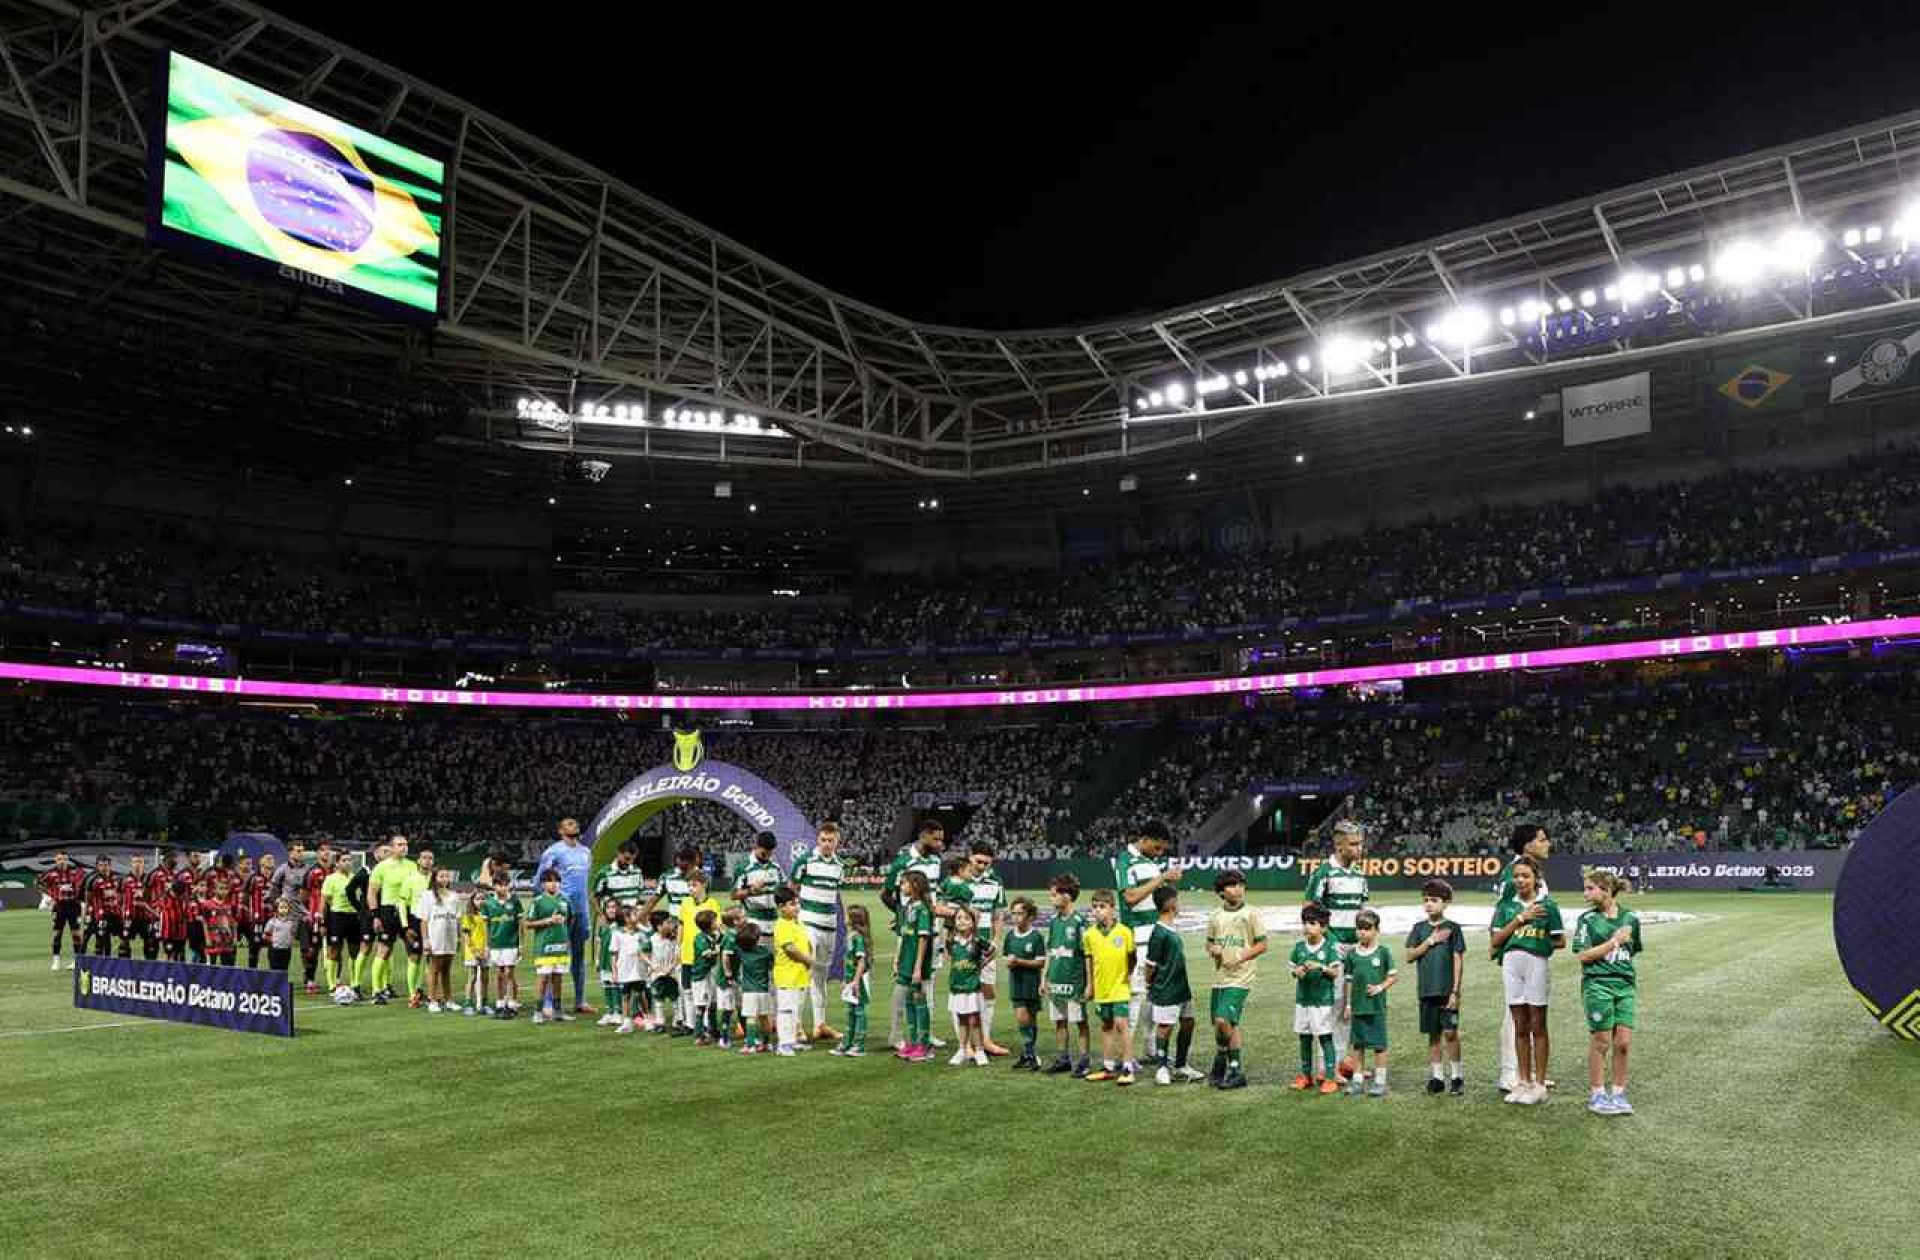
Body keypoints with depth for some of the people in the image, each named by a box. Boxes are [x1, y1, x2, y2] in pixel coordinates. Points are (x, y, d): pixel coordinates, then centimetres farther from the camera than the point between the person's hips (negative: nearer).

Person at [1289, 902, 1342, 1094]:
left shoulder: (1329, 947, -8)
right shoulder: (1299, 946, 3)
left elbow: (1335, 972, -9)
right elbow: (1294, 968, 10)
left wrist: (1321, 967, -25)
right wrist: (1297, 971, -12)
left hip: (1323, 1000, -5)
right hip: (1302, 999, 5)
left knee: (1325, 1038, -1)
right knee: (1304, 1038, 13)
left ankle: (1330, 1077, 4)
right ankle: (1305, 1075, 24)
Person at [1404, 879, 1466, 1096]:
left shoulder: (1453, 928, -2)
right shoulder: (1419, 928, 8)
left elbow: (1458, 960, -4)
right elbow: (1409, 956, 2)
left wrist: (1455, 991, -9)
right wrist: (1430, 941, -9)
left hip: (1447, 990, -3)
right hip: (1427, 989, 3)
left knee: (1450, 1032, -6)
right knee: (1433, 1034, 9)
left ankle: (1456, 1076, 8)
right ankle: (1437, 1076, 16)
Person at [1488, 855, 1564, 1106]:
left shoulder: (1547, 905, 1)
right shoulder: (1506, 906, 10)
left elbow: (1560, 941, 3)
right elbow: (1496, 939, 1)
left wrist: (1537, 943, -1)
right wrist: (1520, 919, -6)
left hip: (1537, 963, -3)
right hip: (1511, 964, 3)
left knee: (1537, 1026, 3)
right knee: (1520, 1027, 9)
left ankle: (1539, 1084, 9)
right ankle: (1524, 1082, 17)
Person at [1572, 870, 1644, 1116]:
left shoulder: (1630, 918, 7)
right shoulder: (1588, 919, -1)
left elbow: (1632, 952, 19)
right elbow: (1583, 955, -9)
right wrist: (1614, 942, -10)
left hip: (1625, 985, 3)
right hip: (1597, 984, -3)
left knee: (1624, 1042, -1)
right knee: (1601, 1042, 1)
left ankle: (1619, 1094, 15)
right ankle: (1597, 1095, 13)